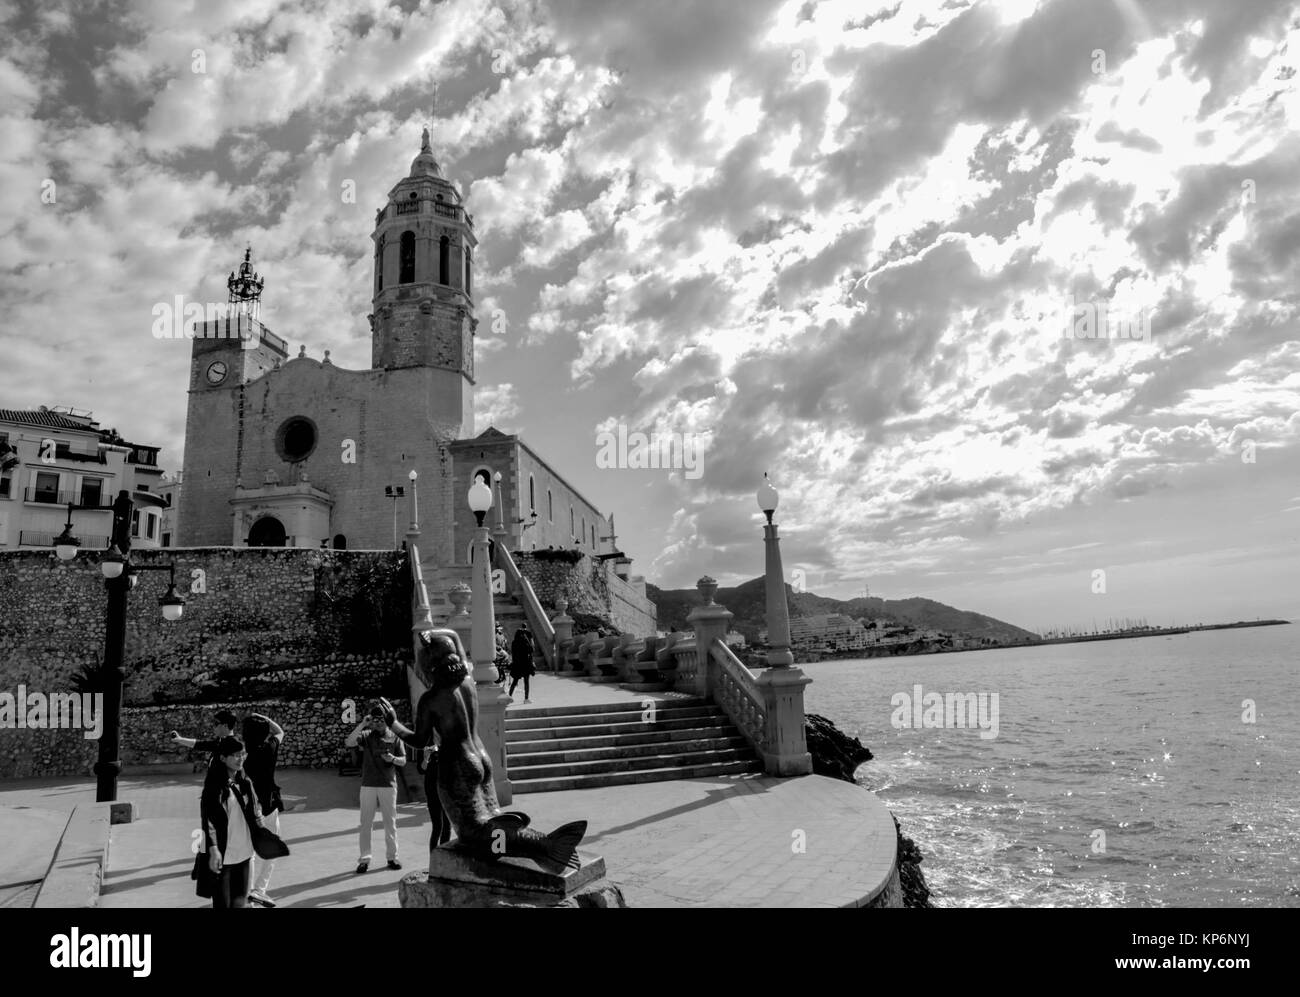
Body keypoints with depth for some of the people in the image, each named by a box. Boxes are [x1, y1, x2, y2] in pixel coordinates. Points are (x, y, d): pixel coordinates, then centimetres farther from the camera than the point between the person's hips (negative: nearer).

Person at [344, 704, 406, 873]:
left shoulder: (394, 737, 3)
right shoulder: (367, 735, 1)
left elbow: (403, 761, 4)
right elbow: (348, 743, -17)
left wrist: (393, 759, -17)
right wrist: (362, 725, -22)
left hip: (388, 785, 0)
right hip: (368, 784, 0)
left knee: (390, 822, 6)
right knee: (366, 823, 4)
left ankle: (392, 857, 15)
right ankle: (364, 859, 11)